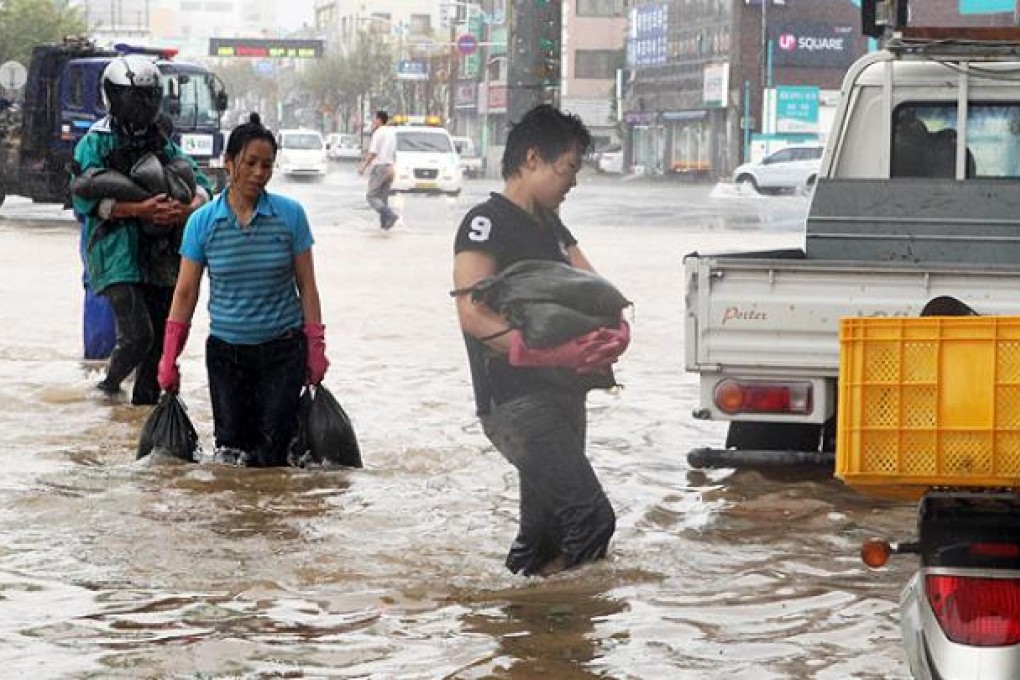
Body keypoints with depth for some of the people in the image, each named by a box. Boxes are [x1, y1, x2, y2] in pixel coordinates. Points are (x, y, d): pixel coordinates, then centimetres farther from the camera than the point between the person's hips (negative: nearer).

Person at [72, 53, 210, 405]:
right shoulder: (96, 144, -2)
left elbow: (199, 182, 9)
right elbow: (86, 200, -13)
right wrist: (141, 210, -22)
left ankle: (145, 402, 23)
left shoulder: (164, 144, 15)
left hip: (159, 257, 6)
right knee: (138, 334, -16)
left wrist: (188, 208, -15)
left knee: (162, 337, 8)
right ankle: (109, 385, 8)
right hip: (118, 257, -6)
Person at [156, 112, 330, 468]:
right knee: (232, 450, 4)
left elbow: (306, 285, 3)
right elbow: (185, 293, 4)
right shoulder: (202, 222, -1)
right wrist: (169, 359, 1)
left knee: (272, 456, -5)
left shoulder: (290, 215, -3)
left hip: (283, 351, -1)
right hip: (226, 353, 1)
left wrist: (316, 349, -1)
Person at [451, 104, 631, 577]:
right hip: (516, 400, -9)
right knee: (592, 520, -17)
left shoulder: (552, 227, 19)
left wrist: (615, 332, -13)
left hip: (561, 393, 9)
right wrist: (553, 352, -30)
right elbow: (474, 314, -22)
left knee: (546, 530, 14)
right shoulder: (487, 223, -10)